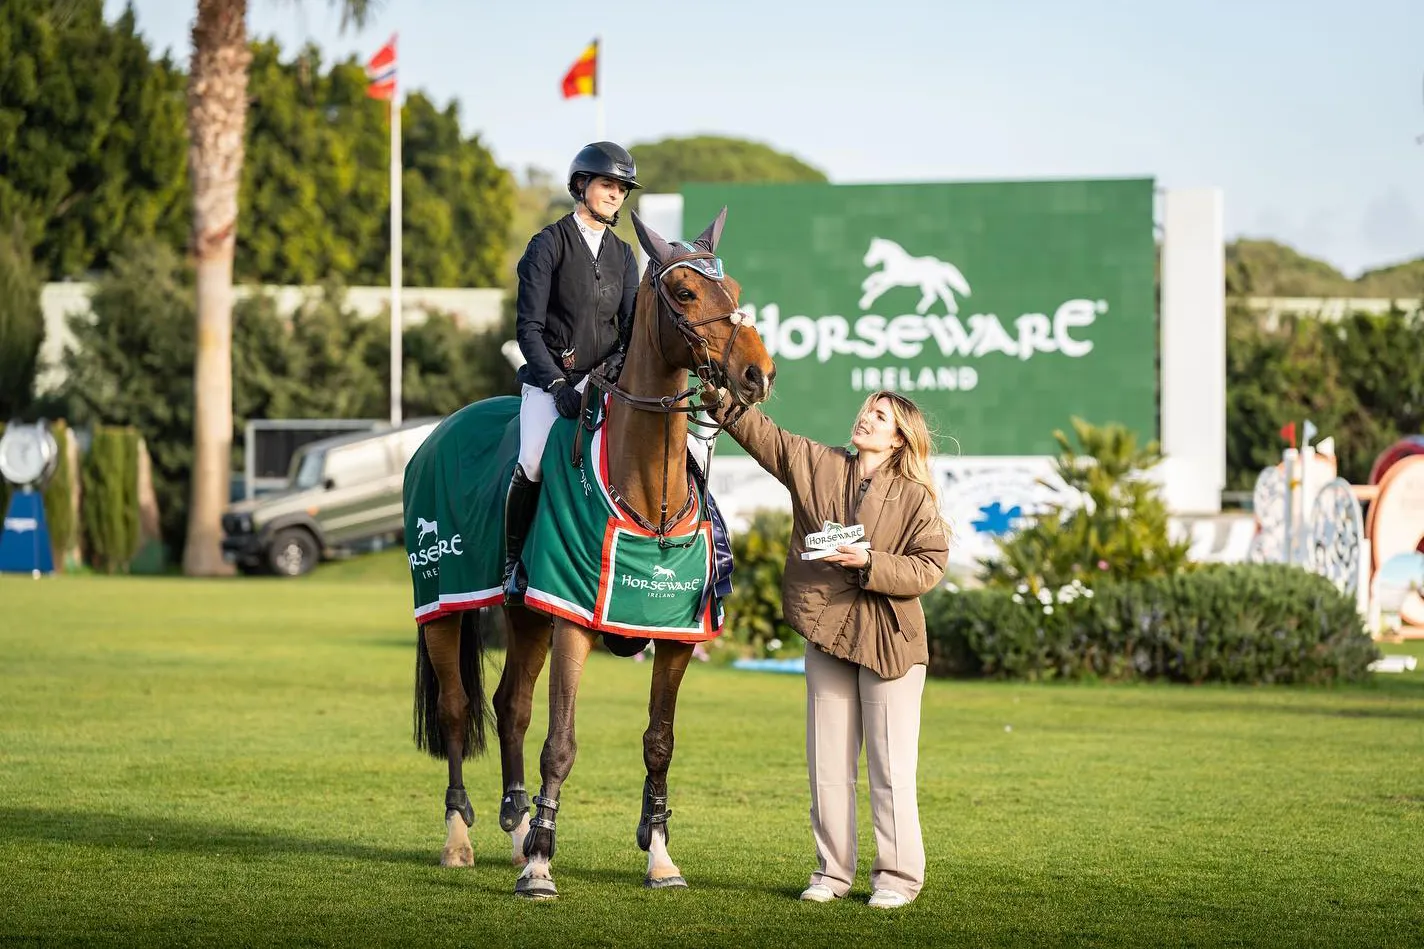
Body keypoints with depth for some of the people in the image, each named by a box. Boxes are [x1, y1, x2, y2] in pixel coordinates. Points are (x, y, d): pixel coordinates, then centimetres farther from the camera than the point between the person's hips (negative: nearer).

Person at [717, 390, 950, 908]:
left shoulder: (915, 497, -3)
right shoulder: (816, 465, 7)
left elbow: (930, 566, -8)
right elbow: (756, 431, 5)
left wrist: (870, 563, -20)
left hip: (889, 639, -4)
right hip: (826, 632, 4)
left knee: (891, 767, -2)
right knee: (827, 765, 8)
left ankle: (898, 875, 5)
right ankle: (833, 871, 16)